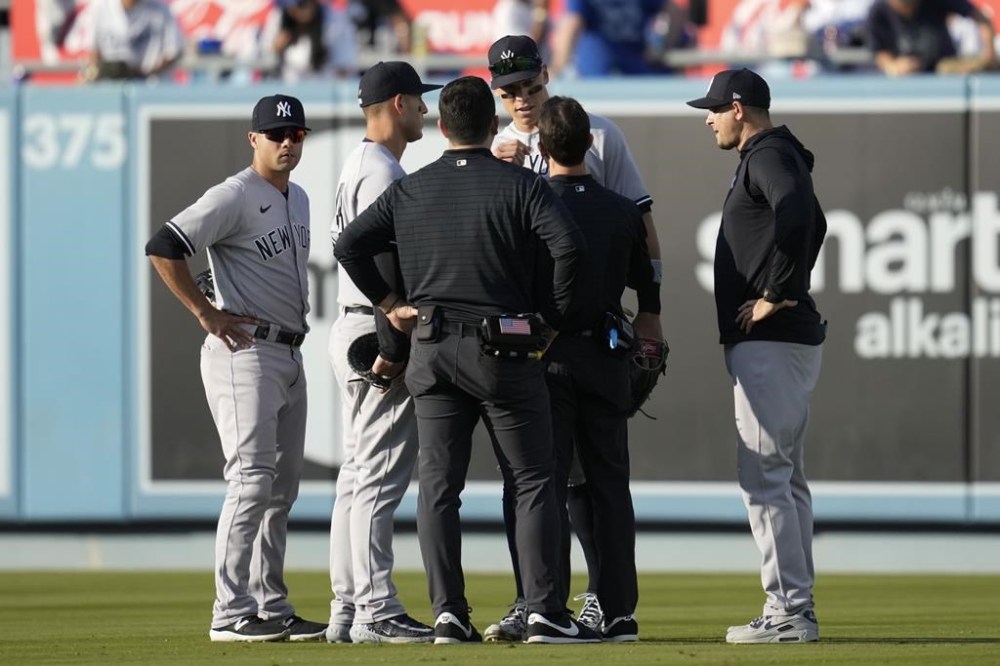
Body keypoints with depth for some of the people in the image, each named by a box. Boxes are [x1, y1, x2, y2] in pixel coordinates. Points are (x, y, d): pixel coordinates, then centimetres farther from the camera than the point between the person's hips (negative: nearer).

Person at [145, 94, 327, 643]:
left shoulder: (297, 200, 16)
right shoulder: (235, 196, -11)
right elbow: (162, 248, -19)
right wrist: (207, 314, -17)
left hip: (290, 355, 9)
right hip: (245, 351, -9)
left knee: (282, 489, 10)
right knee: (253, 480, -13)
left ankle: (273, 608, 16)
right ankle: (232, 614, -14)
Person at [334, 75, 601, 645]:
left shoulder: (410, 190, 8)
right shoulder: (520, 185, -5)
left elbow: (350, 245, 7)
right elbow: (568, 246, -18)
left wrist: (390, 302, 12)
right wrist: (554, 312, -5)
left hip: (431, 352, 3)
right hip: (504, 348, -3)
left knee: (438, 485, 6)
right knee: (533, 481, 1)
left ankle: (449, 613, 0)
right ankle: (545, 613, -6)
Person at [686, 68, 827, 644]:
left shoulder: (769, 157, -12)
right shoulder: (773, 157, 20)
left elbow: (797, 217, -31)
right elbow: (811, 222, 32)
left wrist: (777, 294, -23)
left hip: (769, 342, -11)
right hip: (790, 342, 11)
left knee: (763, 477, -11)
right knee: (785, 478, 12)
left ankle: (790, 612, -13)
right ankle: (795, 608, 15)